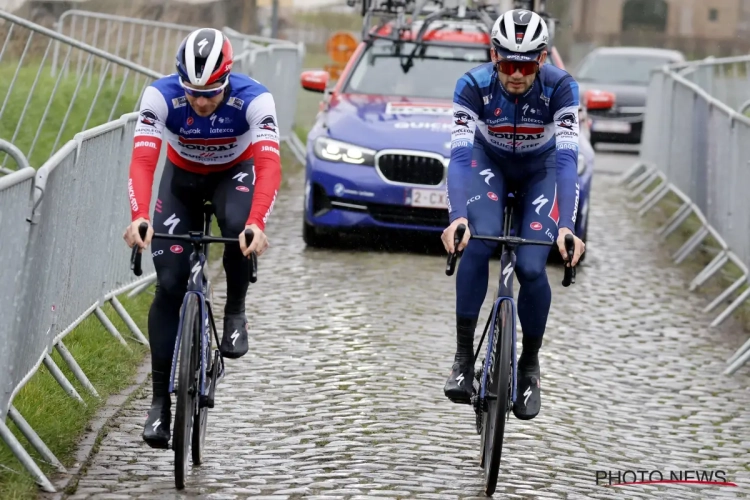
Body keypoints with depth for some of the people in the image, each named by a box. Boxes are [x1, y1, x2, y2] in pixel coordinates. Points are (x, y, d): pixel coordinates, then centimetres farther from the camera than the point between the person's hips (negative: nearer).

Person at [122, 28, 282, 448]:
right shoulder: (161, 96, -31)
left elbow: (269, 165, -43)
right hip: (182, 177, 1)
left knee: (239, 227, -37)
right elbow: (143, 160, -39)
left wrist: (257, 223, -59)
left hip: (235, 173, -1)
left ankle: (235, 313, -9)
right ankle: (161, 401, -1)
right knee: (169, 285, -8)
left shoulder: (254, 99, -34)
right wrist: (140, 217, -56)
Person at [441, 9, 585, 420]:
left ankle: (530, 365, 7)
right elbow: (460, 154, -36)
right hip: (489, 163, 0)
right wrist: (457, 217, -52)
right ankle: (463, 357, -17)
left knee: (530, 267, -17)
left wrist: (567, 227, -49)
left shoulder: (560, 87, -30)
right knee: (478, 244, -28)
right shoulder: (474, 85, -30)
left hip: (541, 170, 0)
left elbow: (567, 159, -36)